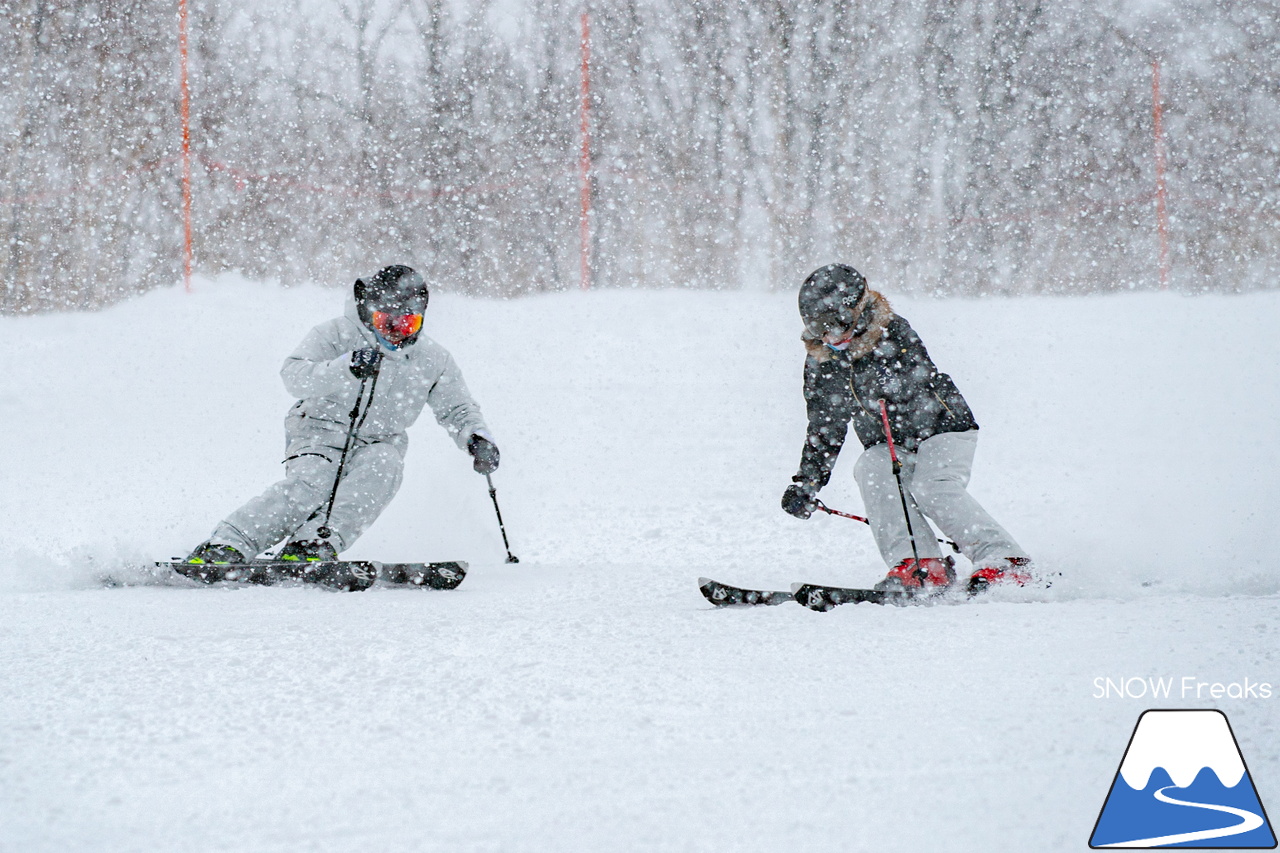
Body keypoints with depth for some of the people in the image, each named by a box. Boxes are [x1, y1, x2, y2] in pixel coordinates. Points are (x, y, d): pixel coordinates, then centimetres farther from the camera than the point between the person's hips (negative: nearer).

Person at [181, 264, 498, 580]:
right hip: (323, 431, -3)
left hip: (379, 442, 3)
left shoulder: (433, 360, 3)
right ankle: (223, 547, -40)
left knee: (383, 466, -33)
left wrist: (477, 437, -8)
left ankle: (313, 545, -42)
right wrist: (346, 368, -39)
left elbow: (458, 409, 15)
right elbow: (294, 376, -22)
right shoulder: (336, 335, -9)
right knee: (310, 486, -32)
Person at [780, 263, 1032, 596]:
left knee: (931, 488, -29)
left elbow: (913, 383, -29)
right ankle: (924, 566, -33)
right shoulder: (821, 361, 1)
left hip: (943, 429, -5)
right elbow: (824, 430, 7)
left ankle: (1005, 564, -30)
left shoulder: (894, 333, -15)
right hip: (889, 446, 5)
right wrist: (806, 482, 1)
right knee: (870, 471, -26)